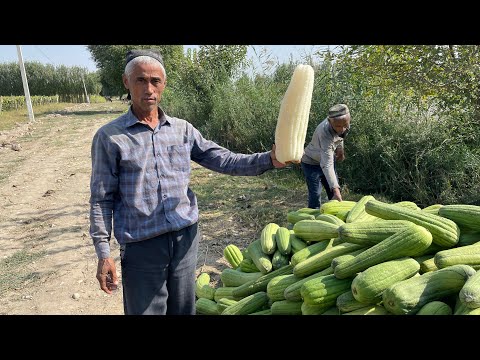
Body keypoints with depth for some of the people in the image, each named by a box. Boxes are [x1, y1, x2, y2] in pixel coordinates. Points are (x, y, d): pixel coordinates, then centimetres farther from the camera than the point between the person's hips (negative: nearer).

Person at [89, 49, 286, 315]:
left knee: (183, 310, 18)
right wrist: (103, 254, -6)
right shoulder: (109, 137, -4)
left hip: (186, 238, 3)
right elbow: (101, 199, -2)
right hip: (141, 246, -3)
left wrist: (269, 159, -14)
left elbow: (222, 159, 0)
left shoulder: (183, 129, 5)